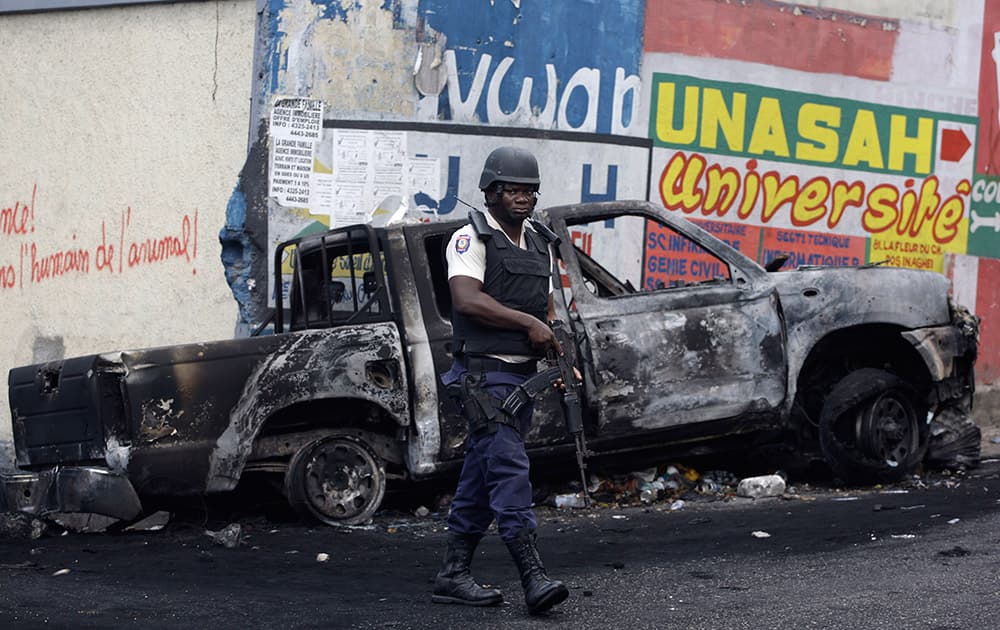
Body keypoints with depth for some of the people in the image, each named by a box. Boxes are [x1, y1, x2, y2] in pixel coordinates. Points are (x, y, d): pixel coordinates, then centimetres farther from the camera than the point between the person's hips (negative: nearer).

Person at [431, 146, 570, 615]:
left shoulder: (538, 245, 19)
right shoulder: (472, 239, -6)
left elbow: (547, 310, 24)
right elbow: (466, 299, -21)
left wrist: (561, 359, 8)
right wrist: (528, 322, -22)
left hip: (523, 376, 8)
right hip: (484, 374, -8)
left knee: (482, 474, 9)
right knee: (508, 467, -15)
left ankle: (453, 574, 14)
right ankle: (533, 576, -20)